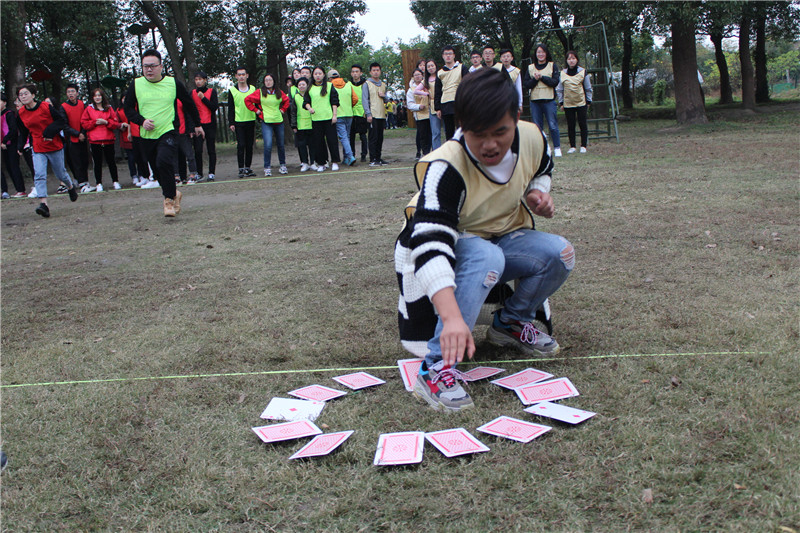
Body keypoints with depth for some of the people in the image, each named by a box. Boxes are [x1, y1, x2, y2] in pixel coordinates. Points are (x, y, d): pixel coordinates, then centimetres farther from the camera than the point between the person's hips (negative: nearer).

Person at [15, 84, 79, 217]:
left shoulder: (46, 107, -12)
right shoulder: (21, 113, 1)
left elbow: (62, 120, -8)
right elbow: (23, 132, 14)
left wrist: (50, 132, -19)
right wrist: (20, 147, 5)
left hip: (55, 147, -2)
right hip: (38, 149, 3)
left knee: (60, 173, 10)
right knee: (39, 175, -15)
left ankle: (71, 186, 44)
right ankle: (43, 203, -22)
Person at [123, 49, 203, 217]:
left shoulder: (173, 83, -1)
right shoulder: (136, 85, 2)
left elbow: (189, 104, 12)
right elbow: (128, 108, 8)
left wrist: (197, 124, 19)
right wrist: (142, 121, -10)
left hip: (168, 132, -3)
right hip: (147, 136, 4)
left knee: (164, 162, -25)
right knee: (157, 171, 10)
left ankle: (169, 198, -13)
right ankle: (174, 194, 33)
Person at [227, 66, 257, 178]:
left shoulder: (253, 89, 9)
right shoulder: (232, 90, 3)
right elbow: (230, 108, 3)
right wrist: (231, 123, -3)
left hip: (251, 121, 2)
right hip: (238, 122, -2)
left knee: (249, 146, 5)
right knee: (241, 145, -7)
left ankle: (248, 168, 13)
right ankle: (241, 169, -5)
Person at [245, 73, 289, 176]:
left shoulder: (279, 92, 8)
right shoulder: (260, 92, -1)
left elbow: (286, 100, 25)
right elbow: (247, 100, 2)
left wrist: (283, 109, 12)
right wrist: (256, 110, -1)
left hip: (278, 121, 3)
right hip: (266, 122, -3)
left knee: (280, 145, 9)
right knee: (268, 145, -15)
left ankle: (282, 165, 25)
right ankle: (267, 168, -8)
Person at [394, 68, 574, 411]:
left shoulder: (532, 139, -14)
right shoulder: (444, 168, -33)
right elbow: (431, 245, -45)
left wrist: (537, 194, -12)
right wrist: (453, 317, -58)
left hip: (502, 237, 6)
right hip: (446, 247, -5)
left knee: (559, 254, -21)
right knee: (486, 257, -39)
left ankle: (511, 323, 7)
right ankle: (435, 368, -35)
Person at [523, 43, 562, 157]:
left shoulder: (553, 66, 6)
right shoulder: (530, 67, 12)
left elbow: (555, 82, -5)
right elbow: (526, 85, 5)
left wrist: (541, 77, -10)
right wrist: (535, 79, -11)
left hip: (549, 100, -2)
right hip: (535, 101, 2)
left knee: (553, 125, -5)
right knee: (537, 126, 3)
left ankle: (557, 148, 3)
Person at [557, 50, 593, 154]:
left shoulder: (583, 72, 1)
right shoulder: (562, 73, 5)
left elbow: (588, 88, 6)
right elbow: (559, 89, 11)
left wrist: (588, 101, 4)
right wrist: (561, 102, 6)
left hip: (581, 103, -1)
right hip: (568, 104, 1)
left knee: (583, 124, -1)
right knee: (570, 125, 3)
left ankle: (583, 146, 7)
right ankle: (572, 146, 11)